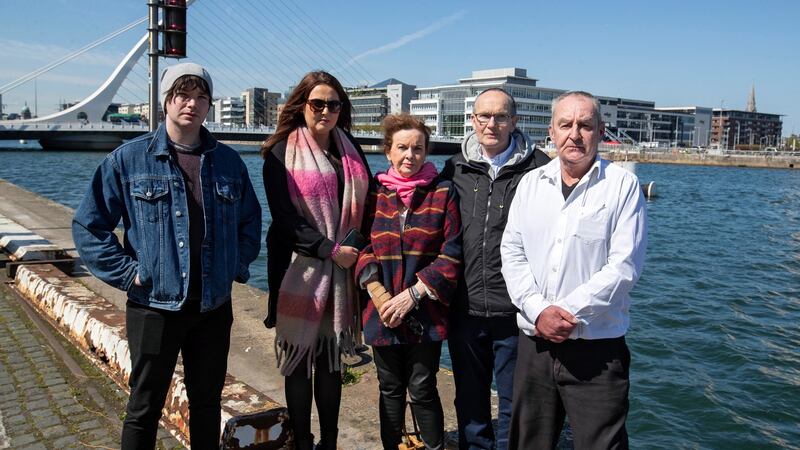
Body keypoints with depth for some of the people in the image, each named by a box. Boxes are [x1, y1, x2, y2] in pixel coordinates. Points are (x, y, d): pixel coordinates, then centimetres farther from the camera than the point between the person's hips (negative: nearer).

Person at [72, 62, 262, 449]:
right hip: (154, 306, -3)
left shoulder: (228, 161, 4)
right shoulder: (129, 159, -5)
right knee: (145, 407, 10)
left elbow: (251, 219, 16)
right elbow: (88, 224, -3)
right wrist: (127, 273, -8)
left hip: (214, 306, 3)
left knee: (207, 401, 17)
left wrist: (238, 266, 5)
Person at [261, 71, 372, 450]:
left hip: (342, 269, 4)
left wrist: (355, 249, -2)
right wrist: (329, 250, -13)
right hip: (299, 268, -4)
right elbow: (284, 217, -10)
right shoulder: (281, 154, -3)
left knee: (332, 358, 10)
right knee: (300, 359, 3)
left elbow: (365, 205, 13)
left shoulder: (351, 151, 11)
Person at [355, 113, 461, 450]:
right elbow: (362, 247, 5)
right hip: (383, 314, 3)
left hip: (426, 313, -3)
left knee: (422, 390, 4)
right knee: (390, 389, 15)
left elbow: (451, 254, -7)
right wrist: (377, 292, -11)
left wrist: (413, 294, -13)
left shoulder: (443, 193, -2)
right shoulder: (375, 195, 5)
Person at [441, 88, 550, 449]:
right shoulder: (456, 168, 6)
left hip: (514, 309, -3)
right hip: (465, 307, 4)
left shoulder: (536, 168, -5)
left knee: (514, 402, 10)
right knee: (469, 399, 19)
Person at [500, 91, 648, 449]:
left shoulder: (622, 185, -3)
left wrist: (569, 312, -15)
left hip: (597, 348, -4)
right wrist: (539, 310, -10)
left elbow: (624, 265, -10)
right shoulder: (531, 183, 8)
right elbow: (512, 254, 4)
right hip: (535, 342, 4)